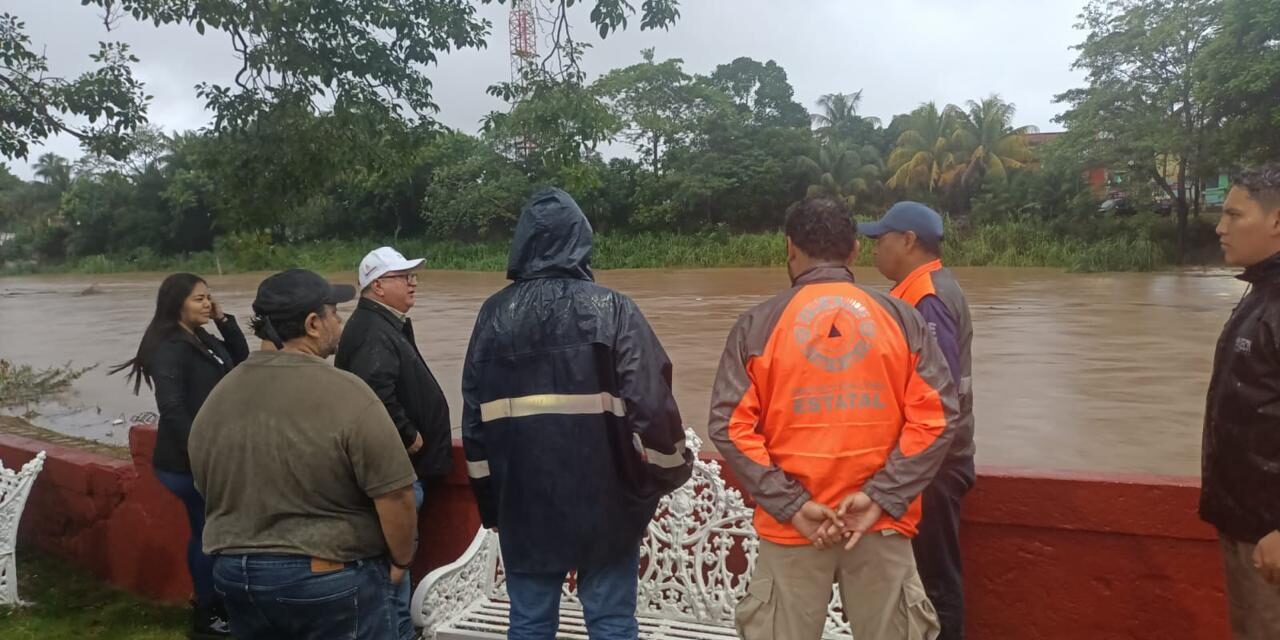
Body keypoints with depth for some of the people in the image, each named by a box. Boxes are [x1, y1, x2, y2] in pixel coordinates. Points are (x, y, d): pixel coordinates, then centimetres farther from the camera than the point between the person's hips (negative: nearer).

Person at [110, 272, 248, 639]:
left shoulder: (201, 339, 8)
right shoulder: (169, 348, -18)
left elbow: (240, 358, 16)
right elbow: (172, 410, -23)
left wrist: (223, 319, 2)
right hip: (189, 461, -9)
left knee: (206, 533, 18)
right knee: (209, 535, 1)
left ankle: (209, 603, 32)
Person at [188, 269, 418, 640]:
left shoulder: (217, 397, 1)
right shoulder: (346, 396, -20)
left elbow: (209, 491, 12)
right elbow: (395, 498, -20)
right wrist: (400, 561, -3)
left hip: (235, 575, 7)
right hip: (331, 579, -6)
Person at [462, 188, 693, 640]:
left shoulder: (495, 314, 1)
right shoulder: (611, 308, -9)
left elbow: (475, 413, 5)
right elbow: (650, 401, -14)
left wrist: (490, 499, 16)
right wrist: (670, 470, 3)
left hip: (523, 500, 3)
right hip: (602, 498, -2)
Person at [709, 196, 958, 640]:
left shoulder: (758, 325, -4)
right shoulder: (902, 318, 0)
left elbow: (730, 426, -10)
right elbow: (937, 416, -6)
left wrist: (791, 506, -10)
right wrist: (882, 497, -8)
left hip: (791, 525, -1)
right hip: (883, 522, 1)